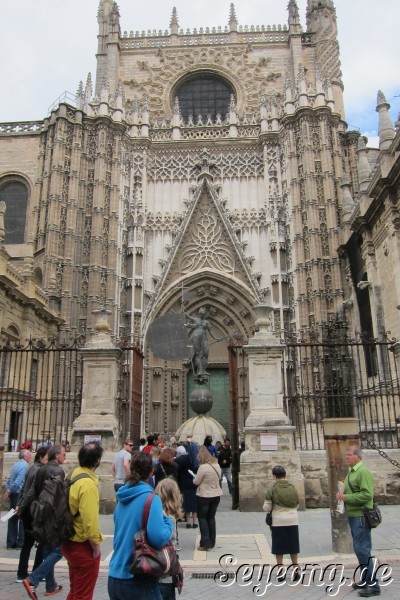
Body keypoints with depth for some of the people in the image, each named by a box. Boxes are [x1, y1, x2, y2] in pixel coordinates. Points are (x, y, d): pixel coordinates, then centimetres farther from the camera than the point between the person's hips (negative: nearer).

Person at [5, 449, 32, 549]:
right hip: (21, 495, -9)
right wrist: (10, 491, -8)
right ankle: (21, 542, 6)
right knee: (23, 519, 1)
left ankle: (11, 543, 17)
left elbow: (9, 480, 14)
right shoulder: (24, 466, -16)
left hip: (14, 495, 9)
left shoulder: (15, 465, 13)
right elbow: (18, 482, -23)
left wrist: (8, 491, 7)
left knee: (13, 519, 12)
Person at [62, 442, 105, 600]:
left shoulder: (73, 476, 1)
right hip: (83, 546, -8)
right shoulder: (88, 483, -25)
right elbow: (90, 520, -27)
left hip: (70, 542, 8)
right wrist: (96, 547, -15)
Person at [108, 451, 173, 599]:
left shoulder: (122, 498, 4)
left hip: (114, 576, 6)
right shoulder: (151, 499, -17)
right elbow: (158, 538, -26)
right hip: (138, 580, -6)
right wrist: (168, 521, -7)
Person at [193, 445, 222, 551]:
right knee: (211, 518, 16)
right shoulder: (217, 465, -1)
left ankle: (205, 543, 5)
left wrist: (195, 478, 7)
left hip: (204, 496, -6)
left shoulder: (203, 467, -23)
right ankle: (212, 542, 21)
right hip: (216, 495, 6)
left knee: (202, 518, 7)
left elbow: (196, 482, -14)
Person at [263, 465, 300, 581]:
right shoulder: (292, 488, -1)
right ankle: (295, 569, 20)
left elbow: (267, 508, -7)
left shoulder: (272, 489, -10)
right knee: (292, 546, 16)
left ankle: (280, 570, 15)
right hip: (293, 520, 3)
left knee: (279, 547, 10)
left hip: (278, 521, -3)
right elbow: (297, 505, 9)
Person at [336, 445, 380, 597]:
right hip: (353, 515, 10)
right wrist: (342, 496, 6)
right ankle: (365, 580, 28)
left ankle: (373, 584, 2)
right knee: (360, 549, 17)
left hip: (360, 516, -10)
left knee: (362, 549, -6)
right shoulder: (351, 472, 14)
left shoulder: (363, 472, -16)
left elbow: (367, 494, -24)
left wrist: (346, 497, -21)